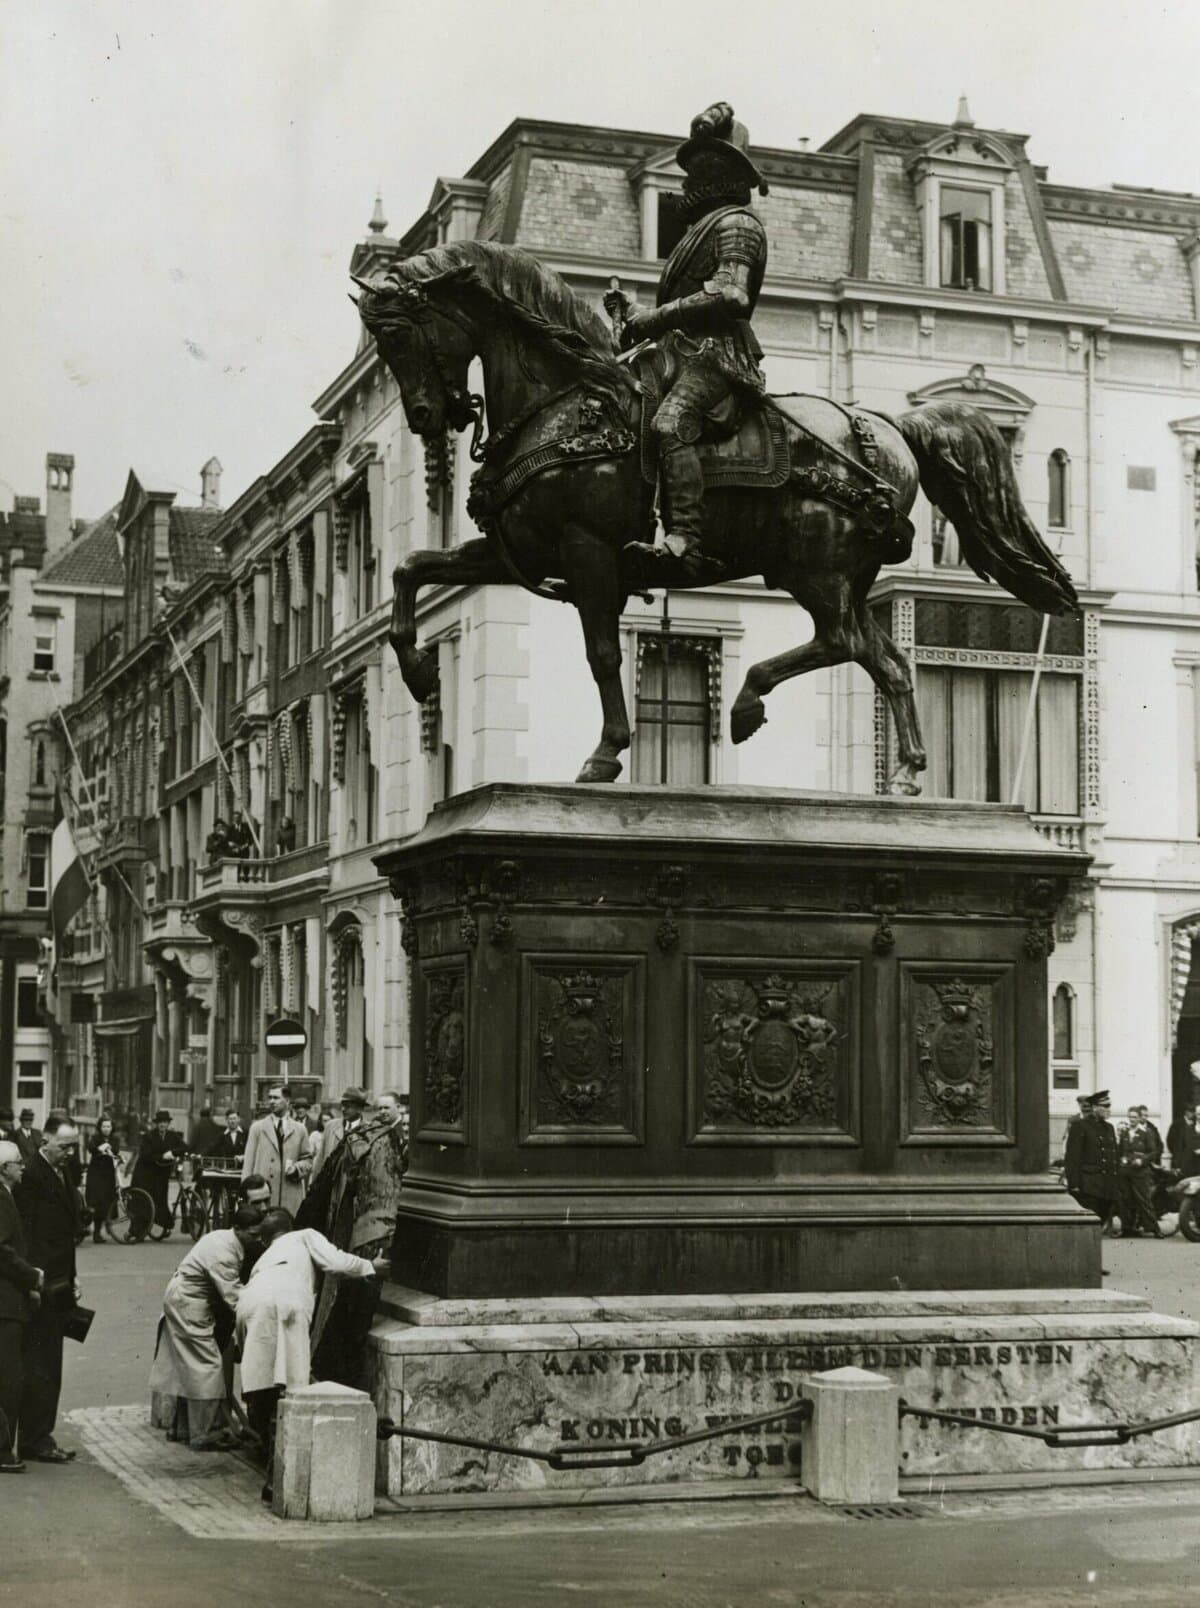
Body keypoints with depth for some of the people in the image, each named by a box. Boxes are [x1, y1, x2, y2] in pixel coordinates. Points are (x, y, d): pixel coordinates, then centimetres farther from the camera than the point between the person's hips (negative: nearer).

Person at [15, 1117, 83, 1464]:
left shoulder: (62, 1175, 15)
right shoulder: (31, 1176, -13)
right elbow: (25, 1231, -18)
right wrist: (35, 1277, -21)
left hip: (58, 1285, 9)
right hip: (41, 1288, -9)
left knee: (49, 1368, 11)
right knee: (38, 1367, -4)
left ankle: (38, 1438, 16)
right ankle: (35, 1440, 1)